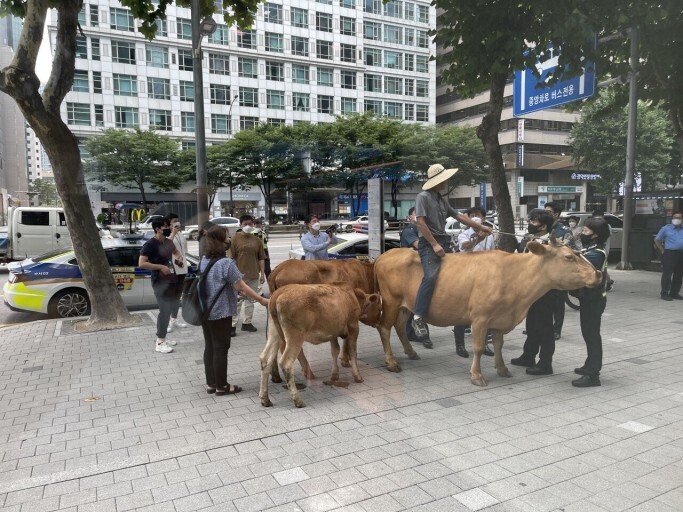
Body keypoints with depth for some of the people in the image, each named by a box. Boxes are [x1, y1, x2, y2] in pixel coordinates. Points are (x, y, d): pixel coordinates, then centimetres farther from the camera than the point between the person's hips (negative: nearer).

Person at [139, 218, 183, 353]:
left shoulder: (168, 242, 8)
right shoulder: (150, 244, -15)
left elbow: (176, 252, 28)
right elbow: (141, 263, -20)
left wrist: (179, 258, 5)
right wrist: (160, 267, -22)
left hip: (171, 280, 8)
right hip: (160, 282, -8)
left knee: (169, 309, 13)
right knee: (164, 310, -9)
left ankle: (163, 337, 25)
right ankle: (159, 343, 1)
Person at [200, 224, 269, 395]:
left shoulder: (203, 261, 6)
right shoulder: (226, 263, -19)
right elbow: (242, 286, -18)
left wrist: (235, 289, 24)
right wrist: (262, 300, -10)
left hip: (204, 311, 8)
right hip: (220, 312, -8)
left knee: (209, 347, 15)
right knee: (220, 348, 3)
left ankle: (211, 384, 24)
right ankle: (221, 386, 13)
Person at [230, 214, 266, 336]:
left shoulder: (256, 240, 8)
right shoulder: (235, 238, -3)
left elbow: (261, 258, 11)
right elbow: (231, 258, -5)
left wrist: (262, 273, 6)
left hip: (253, 275, 4)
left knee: (250, 300, 12)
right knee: (237, 300, -2)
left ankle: (247, 323, 22)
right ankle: (232, 325, 2)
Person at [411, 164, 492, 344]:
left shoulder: (442, 199, 18)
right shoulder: (423, 197, -5)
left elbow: (459, 216, 26)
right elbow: (421, 222, -14)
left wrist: (480, 227, 31)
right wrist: (434, 245, -19)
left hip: (443, 241, 9)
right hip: (429, 243, -9)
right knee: (431, 276, -28)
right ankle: (418, 318, -27)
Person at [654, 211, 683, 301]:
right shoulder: (666, 228, 2)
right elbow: (657, 240, 6)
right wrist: (662, 251, -2)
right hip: (669, 254, -5)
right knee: (667, 274, -7)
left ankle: (674, 293, 18)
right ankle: (664, 293, -4)